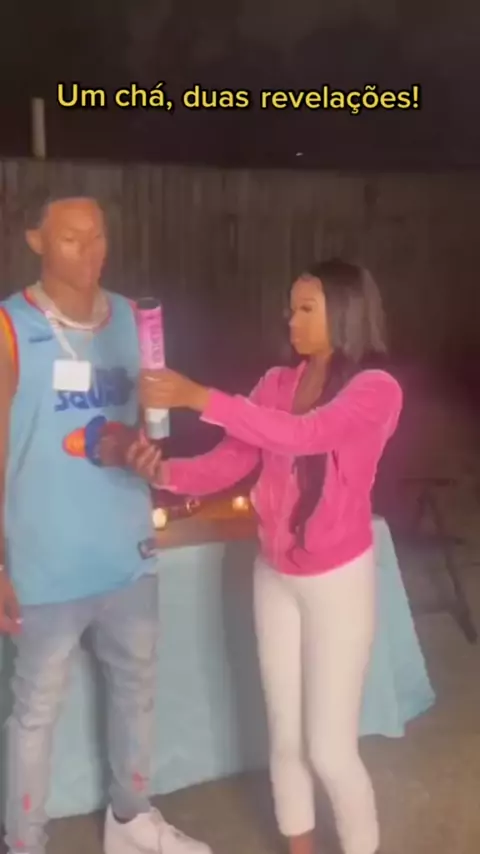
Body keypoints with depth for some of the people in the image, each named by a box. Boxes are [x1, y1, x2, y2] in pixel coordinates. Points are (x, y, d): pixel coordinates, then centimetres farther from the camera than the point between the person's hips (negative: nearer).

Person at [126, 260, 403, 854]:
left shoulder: (377, 389, -15)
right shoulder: (276, 384, 3)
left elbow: (305, 434, -33)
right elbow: (227, 464, -3)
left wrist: (201, 398, -39)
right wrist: (164, 471, -23)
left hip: (339, 581, -5)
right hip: (274, 577, 5)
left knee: (330, 749, 2)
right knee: (284, 738, 16)